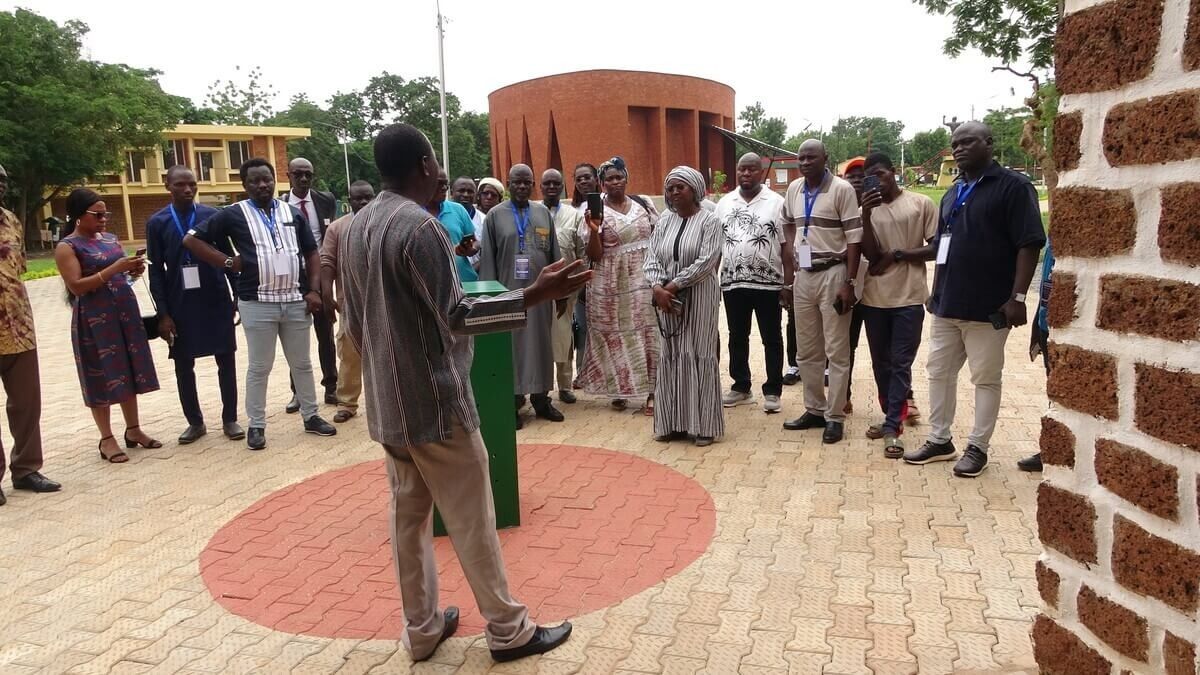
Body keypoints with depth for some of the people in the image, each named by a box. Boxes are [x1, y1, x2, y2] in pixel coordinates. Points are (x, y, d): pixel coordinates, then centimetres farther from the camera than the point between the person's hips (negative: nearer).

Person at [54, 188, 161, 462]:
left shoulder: (111, 239, 11)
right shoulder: (67, 247, -8)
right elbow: (76, 286, -16)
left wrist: (134, 270, -3)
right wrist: (114, 269, -22)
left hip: (126, 311, 6)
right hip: (94, 318, -6)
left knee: (128, 371, 11)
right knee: (101, 376, 1)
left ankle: (133, 429, 22)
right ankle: (107, 439, 9)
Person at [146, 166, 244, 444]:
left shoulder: (212, 215, 0)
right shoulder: (157, 223, 1)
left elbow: (228, 256, 5)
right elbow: (156, 271, 0)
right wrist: (163, 313, -5)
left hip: (215, 300, 0)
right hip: (180, 305, 1)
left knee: (226, 361, 4)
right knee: (183, 366, 9)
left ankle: (229, 419, 17)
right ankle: (195, 422, 23)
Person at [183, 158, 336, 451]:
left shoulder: (293, 213, 9)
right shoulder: (234, 214, -1)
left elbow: (311, 253, 11)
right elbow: (192, 239, -1)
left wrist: (314, 289, 1)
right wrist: (228, 262, -7)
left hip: (296, 300, 3)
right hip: (257, 303, -3)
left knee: (302, 363, 12)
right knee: (259, 367, 5)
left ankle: (311, 416, 24)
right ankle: (256, 425, 16)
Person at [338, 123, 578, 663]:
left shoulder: (355, 229, 8)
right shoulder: (420, 226, -19)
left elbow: (353, 322, 13)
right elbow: (456, 317, -20)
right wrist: (536, 294, -22)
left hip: (388, 403, 8)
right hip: (434, 400, -8)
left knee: (408, 515, 15)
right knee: (471, 519, 3)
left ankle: (422, 628, 26)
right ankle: (509, 630, 16)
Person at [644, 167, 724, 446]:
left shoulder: (709, 220, -4)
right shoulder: (664, 222, 10)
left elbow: (707, 261, -15)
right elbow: (652, 258, 4)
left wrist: (674, 285, -16)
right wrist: (658, 288, -14)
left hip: (699, 299, -5)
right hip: (667, 299, 5)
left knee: (699, 355, -1)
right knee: (671, 357, 7)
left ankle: (704, 424, 7)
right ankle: (673, 422, 15)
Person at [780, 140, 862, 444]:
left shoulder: (842, 189, -10)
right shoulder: (794, 189, 8)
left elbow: (854, 238, -12)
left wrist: (849, 283, -16)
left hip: (832, 274, -6)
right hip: (803, 275, 6)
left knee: (836, 351, 1)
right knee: (807, 350, 12)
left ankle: (835, 416, 8)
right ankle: (814, 410, 24)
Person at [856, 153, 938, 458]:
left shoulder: (921, 204, -1)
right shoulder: (869, 209, 7)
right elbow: (870, 254, -5)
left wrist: (897, 254, -9)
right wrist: (866, 215, -15)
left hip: (909, 296, -4)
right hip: (875, 297, 4)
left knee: (900, 363, -3)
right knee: (881, 362, 12)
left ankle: (892, 427, -2)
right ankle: (894, 413, 27)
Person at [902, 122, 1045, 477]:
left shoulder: (1013, 186, -6)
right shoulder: (953, 193, 16)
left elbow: (1029, 244, -12)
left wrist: (1017, 297, -18)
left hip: (988, 307, -7)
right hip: (947, 304, 7)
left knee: (986, 379, 4)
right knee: (939, 373, 11)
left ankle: (977, 447, 15)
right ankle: (939, 441, 23)